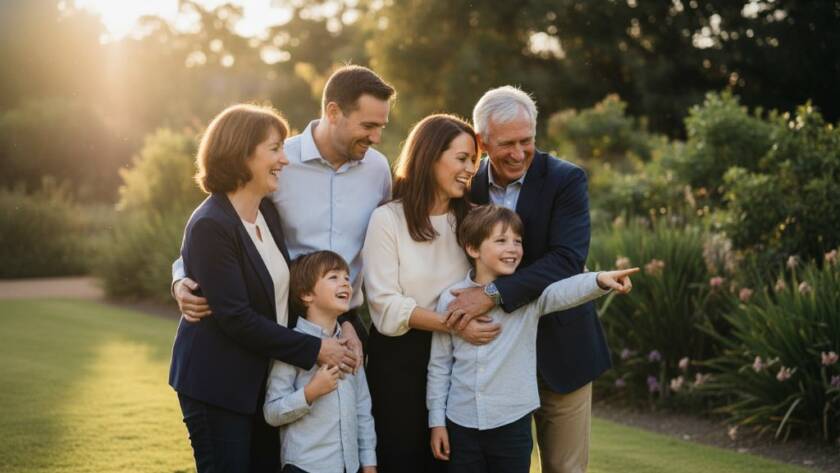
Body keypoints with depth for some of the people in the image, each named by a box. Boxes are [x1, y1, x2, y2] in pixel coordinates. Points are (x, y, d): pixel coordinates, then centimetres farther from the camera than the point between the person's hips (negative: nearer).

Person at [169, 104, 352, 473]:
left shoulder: (267, 211, 6)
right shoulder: (210, 226, -19)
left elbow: (285, 288, 13)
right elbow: (236, 318, -22)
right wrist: (313, 350, -18)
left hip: (265, 379, 8)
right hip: (217, 387, -8)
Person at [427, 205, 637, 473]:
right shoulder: (451, 299, -2)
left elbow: (564, 292, -24)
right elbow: (439, 364, 5)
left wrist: (600, 280, -44)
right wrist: (436, 420, 5)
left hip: (512, 423, 0)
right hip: (461, 423, 1)